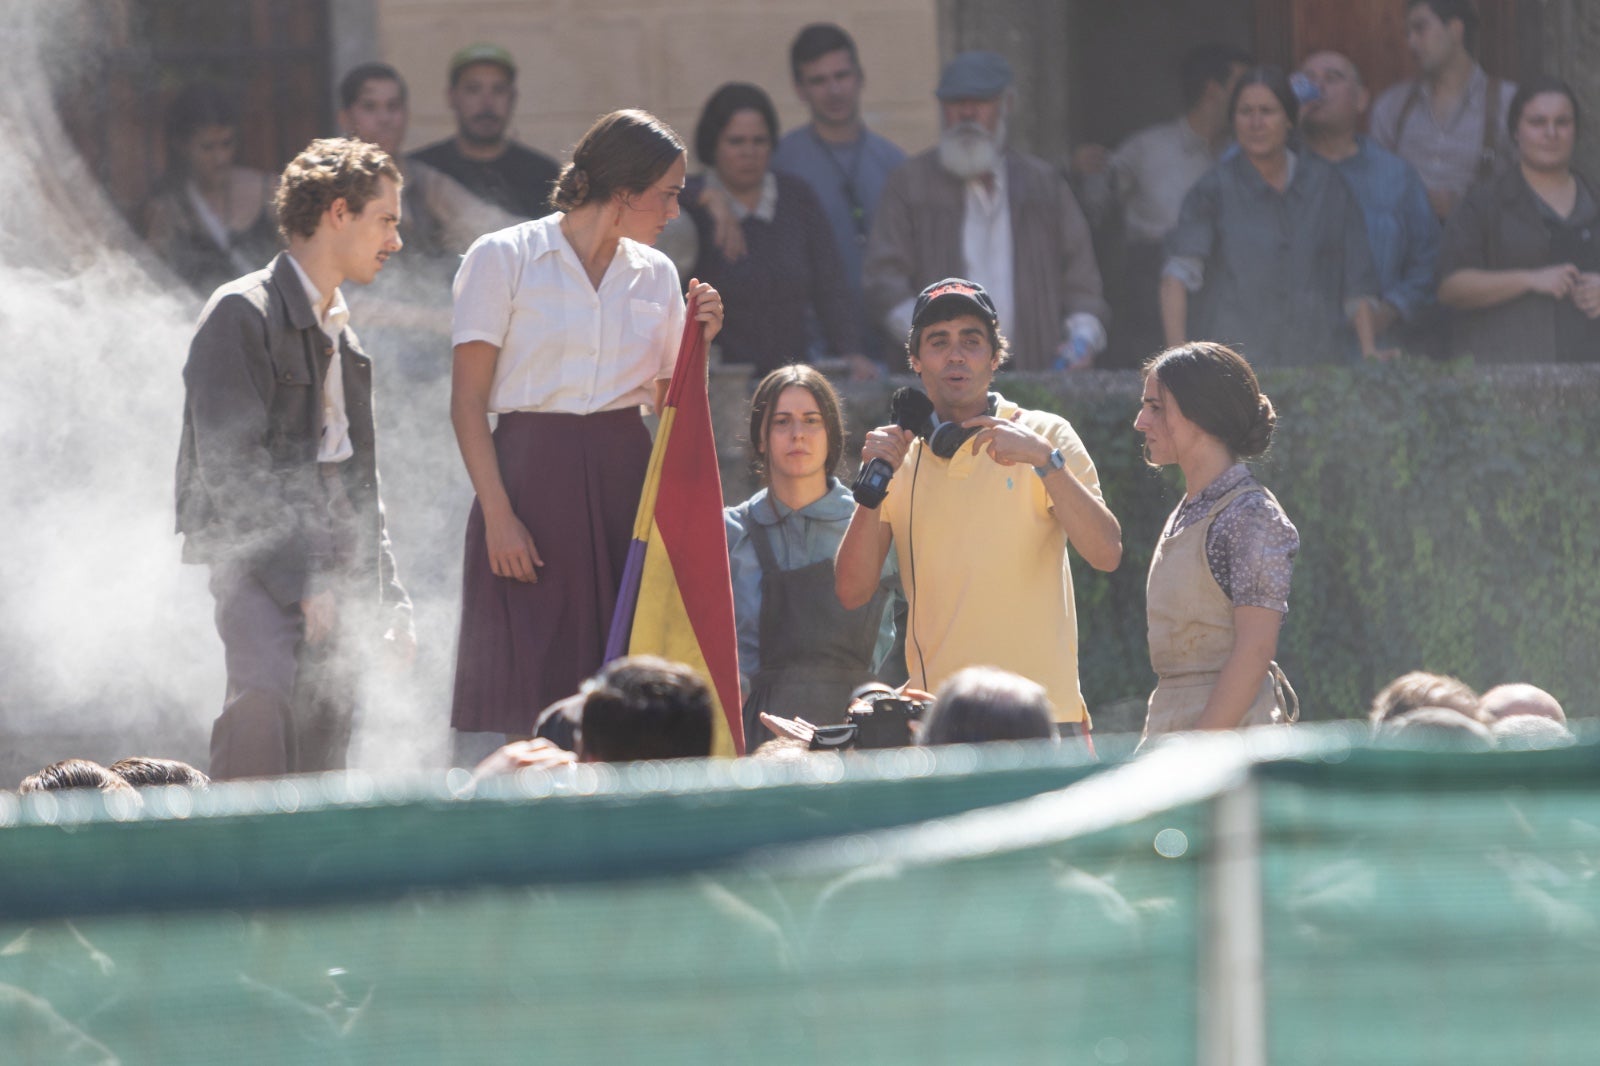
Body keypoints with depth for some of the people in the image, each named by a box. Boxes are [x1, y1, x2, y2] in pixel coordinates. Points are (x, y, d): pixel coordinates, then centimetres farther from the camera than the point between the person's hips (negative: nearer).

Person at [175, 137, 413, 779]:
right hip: (256, 553, -8)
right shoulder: (243, 313, -7)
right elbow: (232, 463, -15)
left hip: (331, 563, 8)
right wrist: (298, 579, -18)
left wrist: (388, 599, 20)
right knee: (266, 688, -31)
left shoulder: (340, 332, 21)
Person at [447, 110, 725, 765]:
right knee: (522, 688, -10)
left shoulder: (655, 274, 14)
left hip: (624, 482, 5)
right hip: (532, 481, -5)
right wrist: (498, 512, -12)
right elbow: (468, 400, -4)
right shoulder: (504, 260, -1)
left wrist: (697, 340, 0)